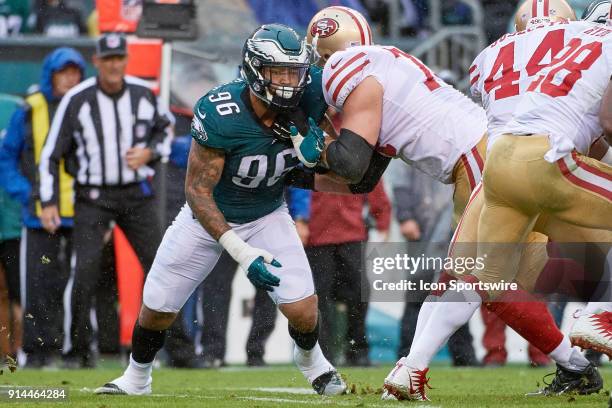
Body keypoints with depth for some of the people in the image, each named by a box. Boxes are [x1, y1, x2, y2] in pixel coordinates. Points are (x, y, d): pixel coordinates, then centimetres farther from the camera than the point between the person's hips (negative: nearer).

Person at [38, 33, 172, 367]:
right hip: (92, 198, -3)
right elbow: (51, 153, -4)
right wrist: (49, 203, -9)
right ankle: (80, 348, -2)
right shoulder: (76, 100, -10)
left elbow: (164, 129, 17)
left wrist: (149, 153, -5)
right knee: (87, 268, -15)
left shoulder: (144, 94, -1)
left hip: (136, 195, 3)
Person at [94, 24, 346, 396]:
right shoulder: (219, 115, -35)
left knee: (303, 311, -13)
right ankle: (137, 378, 37)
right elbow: (197, 191, -28)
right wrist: (242, 252, -36)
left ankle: (310, 359, 23)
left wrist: (315, 151, -28)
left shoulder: (309, 97, -25)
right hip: (209, 213, -2)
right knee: (156, 309, 7)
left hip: (267, 216, 2)